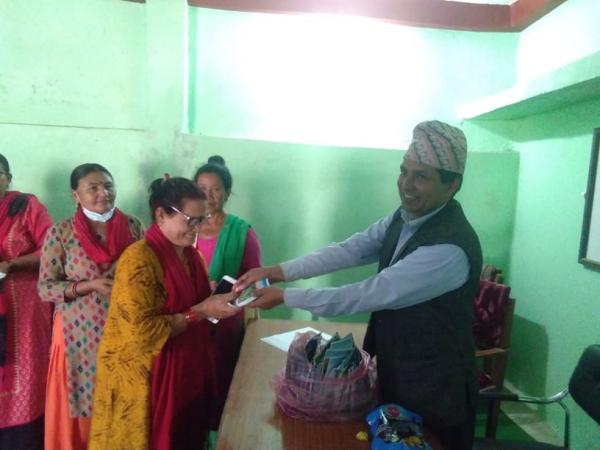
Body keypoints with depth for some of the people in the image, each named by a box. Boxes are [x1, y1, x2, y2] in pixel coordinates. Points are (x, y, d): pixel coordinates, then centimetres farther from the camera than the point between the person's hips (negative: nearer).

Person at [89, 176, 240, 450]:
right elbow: (142, 332, -25)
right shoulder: (139, 259, -20)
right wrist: (201, 311, -24)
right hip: (146, 377, -7)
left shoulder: (191, 255, 4)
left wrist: (220, 300, -2)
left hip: (186, 370, 7)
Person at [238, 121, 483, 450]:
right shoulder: (404, 217, -3)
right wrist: (278, 271, -13)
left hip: (433, 393, -7)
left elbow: (371, 294, -30)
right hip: (395, 376, 7)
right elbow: (349, 250, -5)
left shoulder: (450, 249, -31)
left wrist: (285, 297, -24)